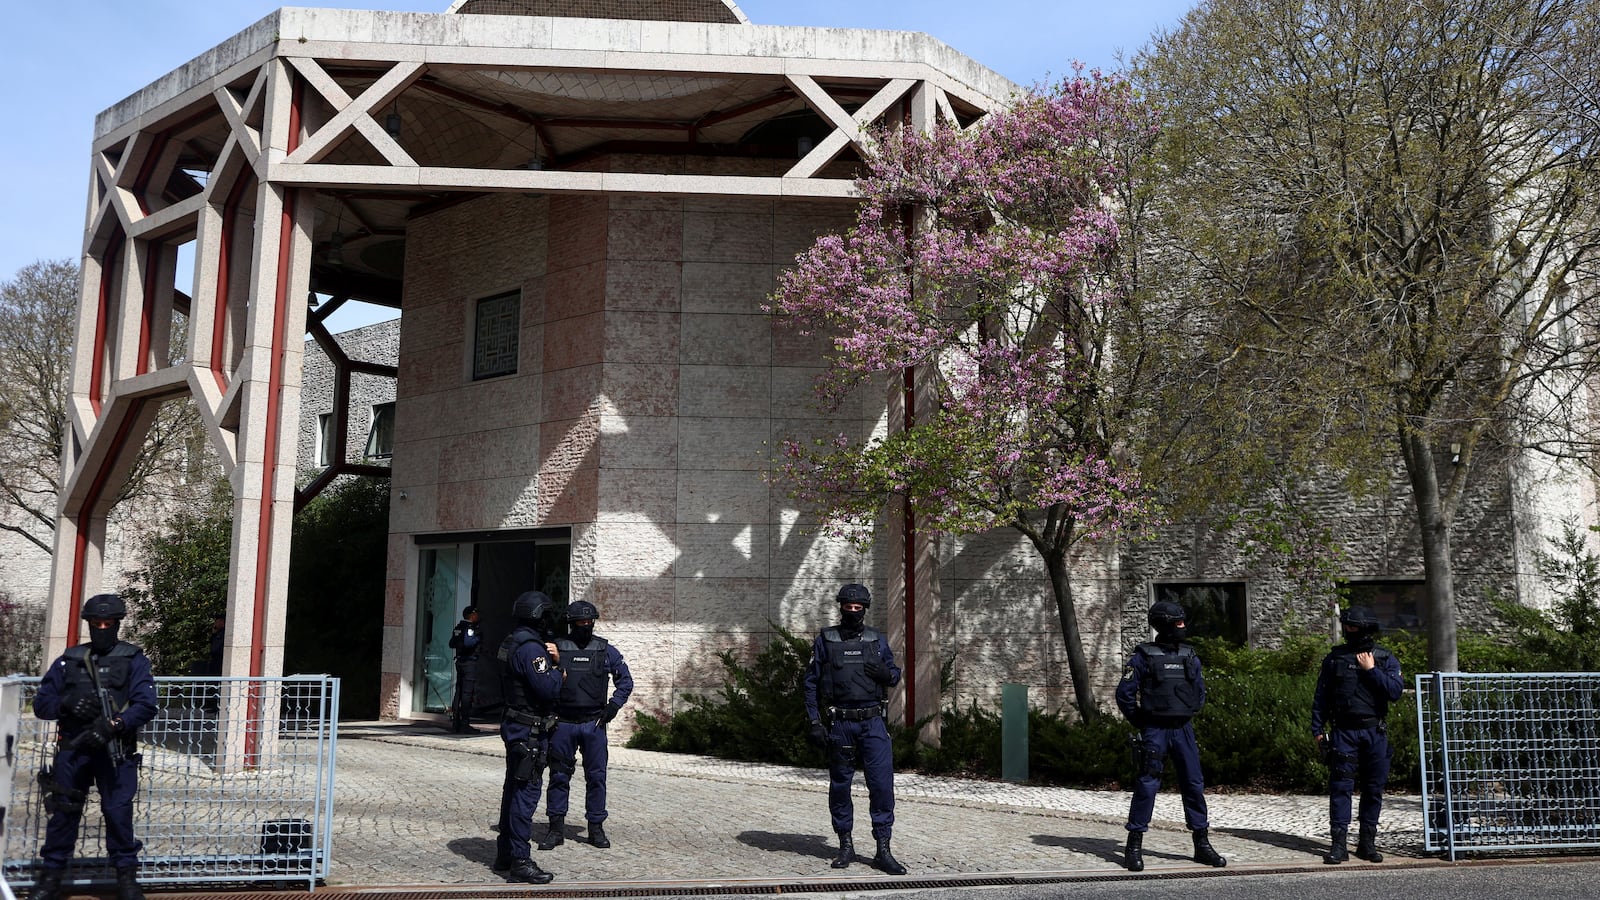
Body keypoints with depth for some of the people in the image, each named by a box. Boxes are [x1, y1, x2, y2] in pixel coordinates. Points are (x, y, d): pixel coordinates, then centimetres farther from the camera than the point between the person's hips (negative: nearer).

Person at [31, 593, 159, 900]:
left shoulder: (133, 660, 3)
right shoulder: (69, 660, 13)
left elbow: (146, 705, -7)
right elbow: (41, 703, 11)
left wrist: (114, 724, -22)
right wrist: (65, 705, -11)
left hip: (115, 751, -3)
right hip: (72, 749, 3)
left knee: (118, 811, -5)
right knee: (63, 811, 5)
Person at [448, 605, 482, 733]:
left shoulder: (458, 627, 14)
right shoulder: (470, 628, -12)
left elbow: (451, 644, 17)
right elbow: (468, 642, -27)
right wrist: (479, 638, -12)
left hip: (460, 661, 9)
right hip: (470, 662, -9)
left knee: (459, 691, 12)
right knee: (467, 693, -7)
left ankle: (455, 723, 15)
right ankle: (464, 724, -7)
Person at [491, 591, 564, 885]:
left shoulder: (512, 644, 12)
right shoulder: (531, 648, -21)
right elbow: (549, 689, -26)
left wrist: (553, 660, 1)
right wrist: (556, 667, -6)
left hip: (516, 726, 11)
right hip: (529, 730, -11)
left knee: (513, 790, 17)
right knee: (526, 793, -8)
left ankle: (505, 854, 27)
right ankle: (520, 862, -6)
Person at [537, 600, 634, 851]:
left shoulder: (606, 650, 4)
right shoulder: (556, 648, 0)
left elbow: (626, 681, 11)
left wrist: (614, 705, -2)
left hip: (594, 724, 1)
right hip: (563, 724, 0)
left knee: (596, 776, 4)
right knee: (559, 776, 5)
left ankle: (596, 827, 14)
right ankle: (555, 828, 14)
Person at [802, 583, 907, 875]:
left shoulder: (877, 639, 8)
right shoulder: (825, 641, 2)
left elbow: (895, 674, 16)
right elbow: (811, 683, 2)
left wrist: (886, 673, -9)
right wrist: (815, 723, -5)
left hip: (872, 723, 1)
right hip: (839, 724, -1)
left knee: (883, 784, -7)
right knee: (840, 785, 7)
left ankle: (883, 851, -1)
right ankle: (845, 845, 22)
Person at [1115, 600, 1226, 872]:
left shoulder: (1189, 656, 9)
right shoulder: (1144, 656, -6)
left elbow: (1200, 691, 22)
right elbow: (1124, 694, -5)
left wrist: (1188, 715, 15)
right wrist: (1141, 723, 0)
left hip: (1183, 730, 5)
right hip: (1155, 731, -5)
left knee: (1194, 784, 6)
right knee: (1147, 785, -5)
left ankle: (1202, 844, 17)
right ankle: (1134, 846, 3)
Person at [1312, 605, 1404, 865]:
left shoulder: (1386, 659, 3)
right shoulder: (1335, 658, 5)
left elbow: (1395, 691, -10)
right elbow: (1321, 696, 8)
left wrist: (1371, 670, -13)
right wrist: (1317, 729, 4)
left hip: (1375, 733, 0)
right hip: (1344, 733, 0)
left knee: (1374, 789, 5)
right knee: (1340, 787, -4)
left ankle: (1367, 842, 16)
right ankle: (1339, 843, -1)